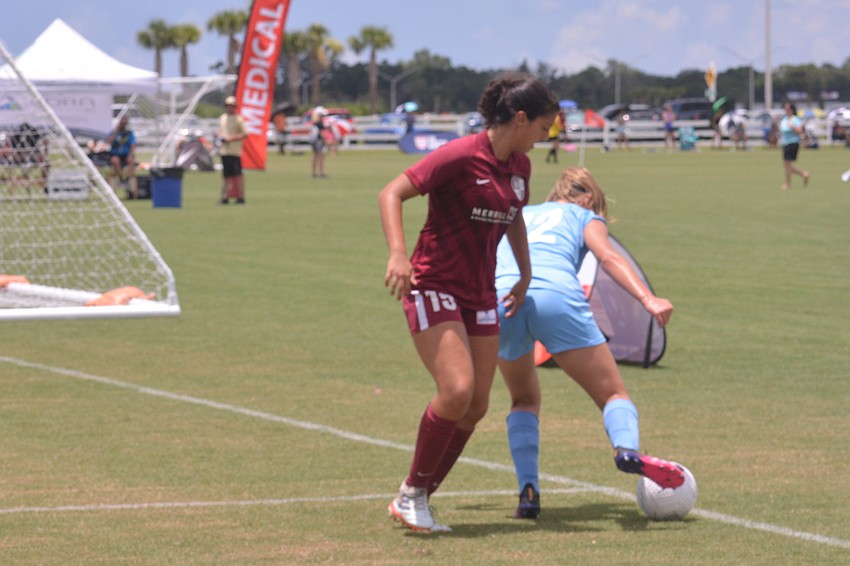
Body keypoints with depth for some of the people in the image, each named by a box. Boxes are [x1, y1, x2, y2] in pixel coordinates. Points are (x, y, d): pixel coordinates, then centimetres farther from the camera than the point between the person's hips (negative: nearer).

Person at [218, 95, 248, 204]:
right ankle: (225, 196, 15)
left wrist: (231, 138, -16)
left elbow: (245, 134, -10)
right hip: (224, 150, 7)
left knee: (238, 174, -10)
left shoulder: (238, 119, -5)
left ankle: (241, 197, -10)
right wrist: (220, 137, 4)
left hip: (235, 151, -7)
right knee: (227, 175, 10)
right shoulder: (222, 118, 16)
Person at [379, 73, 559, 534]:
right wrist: (398, 253, -31)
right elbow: (391, 193, -18)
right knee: (457, 390, -22)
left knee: (477, 405, 1)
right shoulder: (461, 156, -16)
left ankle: (416, 502, 13)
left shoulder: (519, 166, 7)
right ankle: (411, 493, -4)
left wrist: (525, 275, 24)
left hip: (480, 294, 8)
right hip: (433, 285, -8)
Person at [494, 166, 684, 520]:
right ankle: (627, 448, -29)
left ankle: (528, 490, 6)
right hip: (556, 296, -3)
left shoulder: (516, 216, 38)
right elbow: (608, 257, 5)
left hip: (500, 301, 3)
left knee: (525, 401, 27)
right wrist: (648, 299, -8)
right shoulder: (585, 216, 26)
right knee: (614, 394, 5)